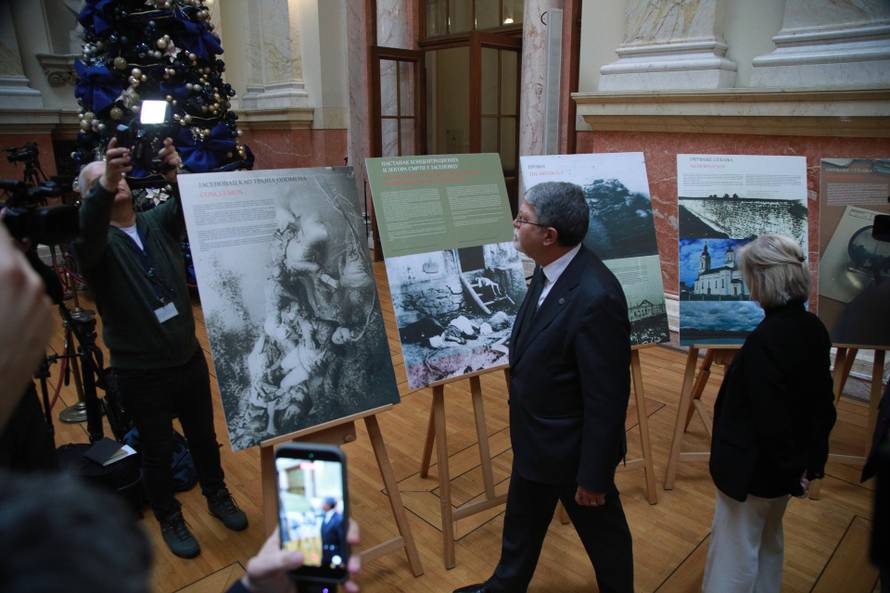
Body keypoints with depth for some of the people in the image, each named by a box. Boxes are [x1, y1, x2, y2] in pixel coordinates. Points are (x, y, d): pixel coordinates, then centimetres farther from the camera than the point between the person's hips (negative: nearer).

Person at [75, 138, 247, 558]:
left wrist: (176, 174, -38)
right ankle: (169, 519, 36)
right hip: (140, 373, -3)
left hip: (189, 358, 3)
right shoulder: (94, 241, -9)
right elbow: (87, 234, -33)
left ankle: (217, 497, 42)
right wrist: (105, 185, -50)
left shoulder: (158, 222, 2)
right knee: (157, 451, 14)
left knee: (204, 437, 19)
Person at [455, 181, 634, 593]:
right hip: (535, 440, 8)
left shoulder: (596, 297, -32)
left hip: (574, 449, -8)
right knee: (521, 524, 28)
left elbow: (607, 398, -26)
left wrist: (593, 475, -18)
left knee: (602, 535, 20)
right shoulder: (549, 270, -5)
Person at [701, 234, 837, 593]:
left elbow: (769, 415, -25)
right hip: (785, 466, 9)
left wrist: (789, 471, -11)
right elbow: (822, 401, 6)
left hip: (755, 468, -9)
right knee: (768, 543, 27)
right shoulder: (814, 329, 0)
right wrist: (811, 459, 11)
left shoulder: (766, 338, -27)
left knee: (734, 557, 6)